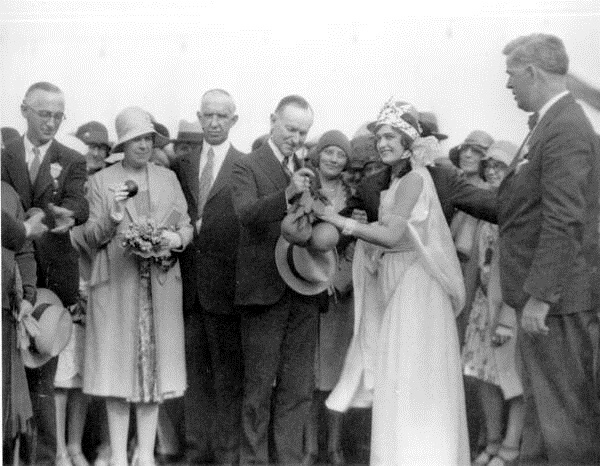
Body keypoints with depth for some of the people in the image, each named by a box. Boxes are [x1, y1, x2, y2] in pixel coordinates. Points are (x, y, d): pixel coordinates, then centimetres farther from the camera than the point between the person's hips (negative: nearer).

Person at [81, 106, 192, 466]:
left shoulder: (168, 178, 13)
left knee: (156, 364, 2)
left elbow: (187, 225, 13)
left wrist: (175, 239, -9)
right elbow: (91, 237, 2)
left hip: (161, 285, 2)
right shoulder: (102, 181, 5)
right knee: (117, 365, -3)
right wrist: (112, 218, -17)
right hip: (116, 284, -2)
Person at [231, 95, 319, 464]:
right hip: (265, 290, -5)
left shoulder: (306, 171, 17)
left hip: (304, 292, 6)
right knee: (259, 386, 2)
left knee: (299, 387, 9)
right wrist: (287, 193, -34)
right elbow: (246, 212, -21)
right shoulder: (247, 166, -2)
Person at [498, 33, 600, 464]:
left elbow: (563, 222, -24)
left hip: (555, 298, -10)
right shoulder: (549, 124, 13)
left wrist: (539, 295, -23)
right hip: (540, 291, 10)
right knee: (543, 402, 18)